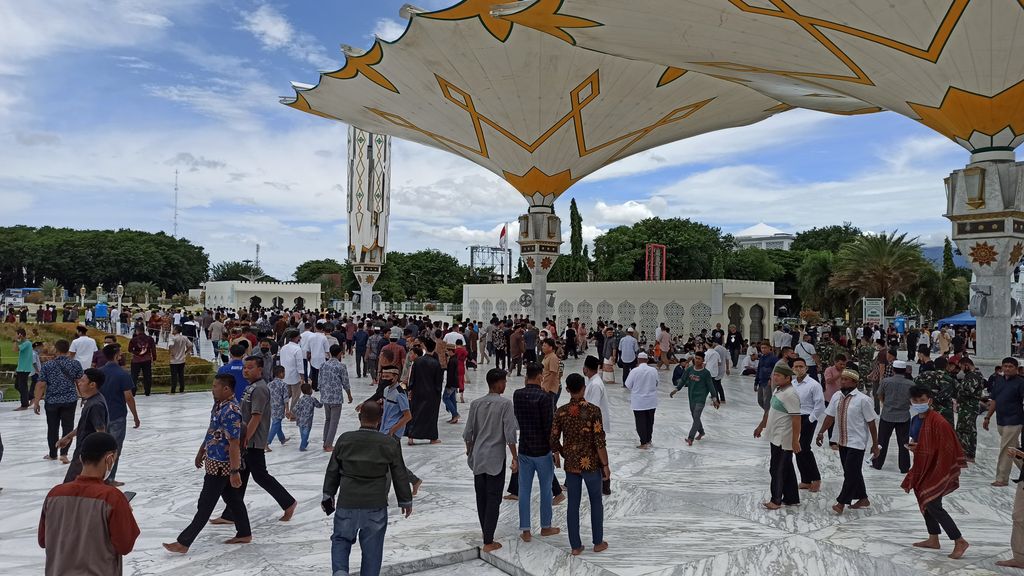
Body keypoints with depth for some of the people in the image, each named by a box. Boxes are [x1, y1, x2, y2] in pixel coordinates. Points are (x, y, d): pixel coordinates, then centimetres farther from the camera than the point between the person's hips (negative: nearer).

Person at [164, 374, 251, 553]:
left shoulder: (231, 412, -26)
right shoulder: (219, 404, 6)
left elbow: (234, 444, -26)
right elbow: (211, 432, 19)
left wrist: (235, 471, -25)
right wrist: (201, 452, 25)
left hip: (221, 466, -10)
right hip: (215, 462, 10)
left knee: (205, 504, 1)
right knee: (232, 498, 17)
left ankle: (183, 542, 9)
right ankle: (244, 534, 28)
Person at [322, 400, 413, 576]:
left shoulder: (344, 440, -2)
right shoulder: (390, 444, -6)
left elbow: (332, 471, 7)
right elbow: (400, 475, 1)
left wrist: (328, 495, 20)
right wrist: (406, 501, 14)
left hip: (347, 503, 1)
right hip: (376, 505, -1)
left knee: (341, 539, 18)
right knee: (372, 547, 12)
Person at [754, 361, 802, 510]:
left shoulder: (790, 394, -22)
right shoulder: (778, 390, 9)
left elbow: (796, 418, -24)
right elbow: (770, 410, 21)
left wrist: (795, 440, -25)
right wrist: (761, 426, 28)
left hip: (784, 440, -10)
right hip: (776, 437, 10)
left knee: (777, 470, 0)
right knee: (787, 469, 17)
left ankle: (776, 500, 12)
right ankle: (792, 499, 26)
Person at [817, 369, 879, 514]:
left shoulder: (863, 399, -14)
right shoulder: (837, 396, 3)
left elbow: (871, 423, -10)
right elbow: (830, 416, 9)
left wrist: (875, 444, -7)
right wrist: (821, 432, 3)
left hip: (856, 442, -6)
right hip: (842, 441, 7)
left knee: (851, 472, -5)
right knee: (851, 472, 16)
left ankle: (841, 502, 2)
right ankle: (862, 498, 31)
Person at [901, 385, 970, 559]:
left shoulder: (939, 423, -22)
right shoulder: (916, 420, 5)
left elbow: (948, 450, -21)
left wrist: (940, 475, -20)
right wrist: (913, 445, 2)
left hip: (937, 469, -9)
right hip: (923, 468, 9)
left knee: (933, 505, -7)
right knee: (925, 502, 16)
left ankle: (959, 541, 5)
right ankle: (933, 539, 29)